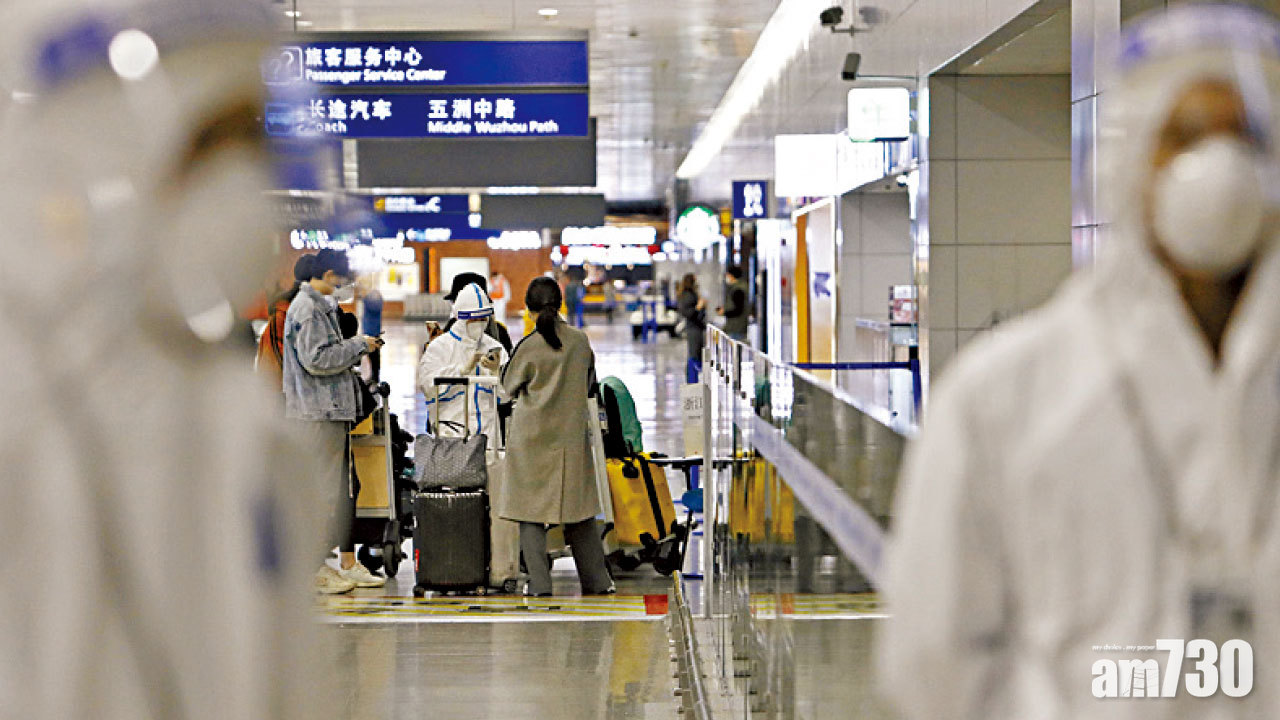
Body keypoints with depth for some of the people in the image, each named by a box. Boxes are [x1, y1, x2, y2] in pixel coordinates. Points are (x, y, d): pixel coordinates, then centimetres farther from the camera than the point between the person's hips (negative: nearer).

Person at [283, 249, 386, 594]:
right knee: (323, 490, -7)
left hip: (334, 410, 11)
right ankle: (315, 569, -1)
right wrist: (358, 346, -12)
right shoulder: (307, 309, -13)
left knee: (346, 487, 13)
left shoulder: (321, 306, 19)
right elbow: (315, 360, -21)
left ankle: (348, 563, 19)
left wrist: (358, 349, 12)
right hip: (318, 413, -11)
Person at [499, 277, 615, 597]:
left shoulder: (529, 347, -15)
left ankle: (539, 583, 0)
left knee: (531, 510, 4)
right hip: (572, 434, 4)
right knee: (579, 508, 13)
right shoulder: (580, 340, -4)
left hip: (532, 436, -4)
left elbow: (509, 386, 1)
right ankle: (596, 581, 17)